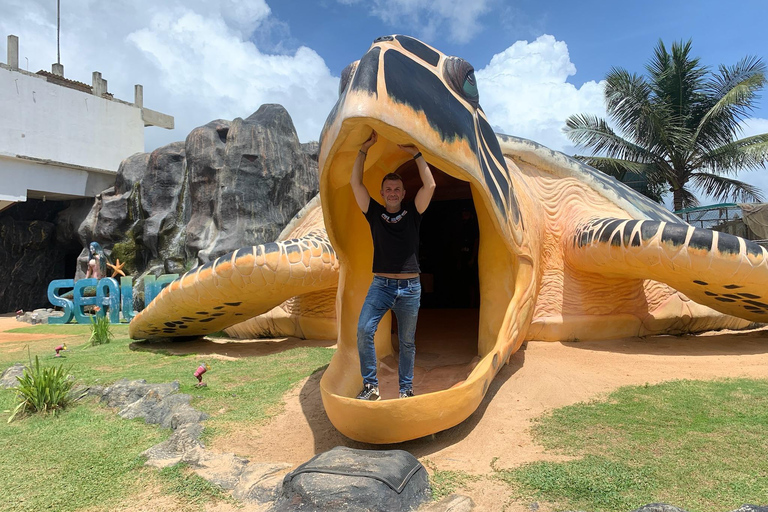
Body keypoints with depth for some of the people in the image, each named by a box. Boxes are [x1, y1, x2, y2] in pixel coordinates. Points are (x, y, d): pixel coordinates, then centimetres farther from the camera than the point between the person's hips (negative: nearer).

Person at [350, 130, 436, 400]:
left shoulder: (412, 213, 7)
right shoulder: (375, 213, 7)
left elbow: (430, 186, -5)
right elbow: (355, 183, 1)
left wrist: (416, 153, -2)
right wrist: (364, 149, 0)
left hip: (410, 287, 0)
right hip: (381, 285, 0)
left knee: (407, 341, 8)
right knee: (364, 330, -17)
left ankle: (406, 388, 21)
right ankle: (370, 386, -5)